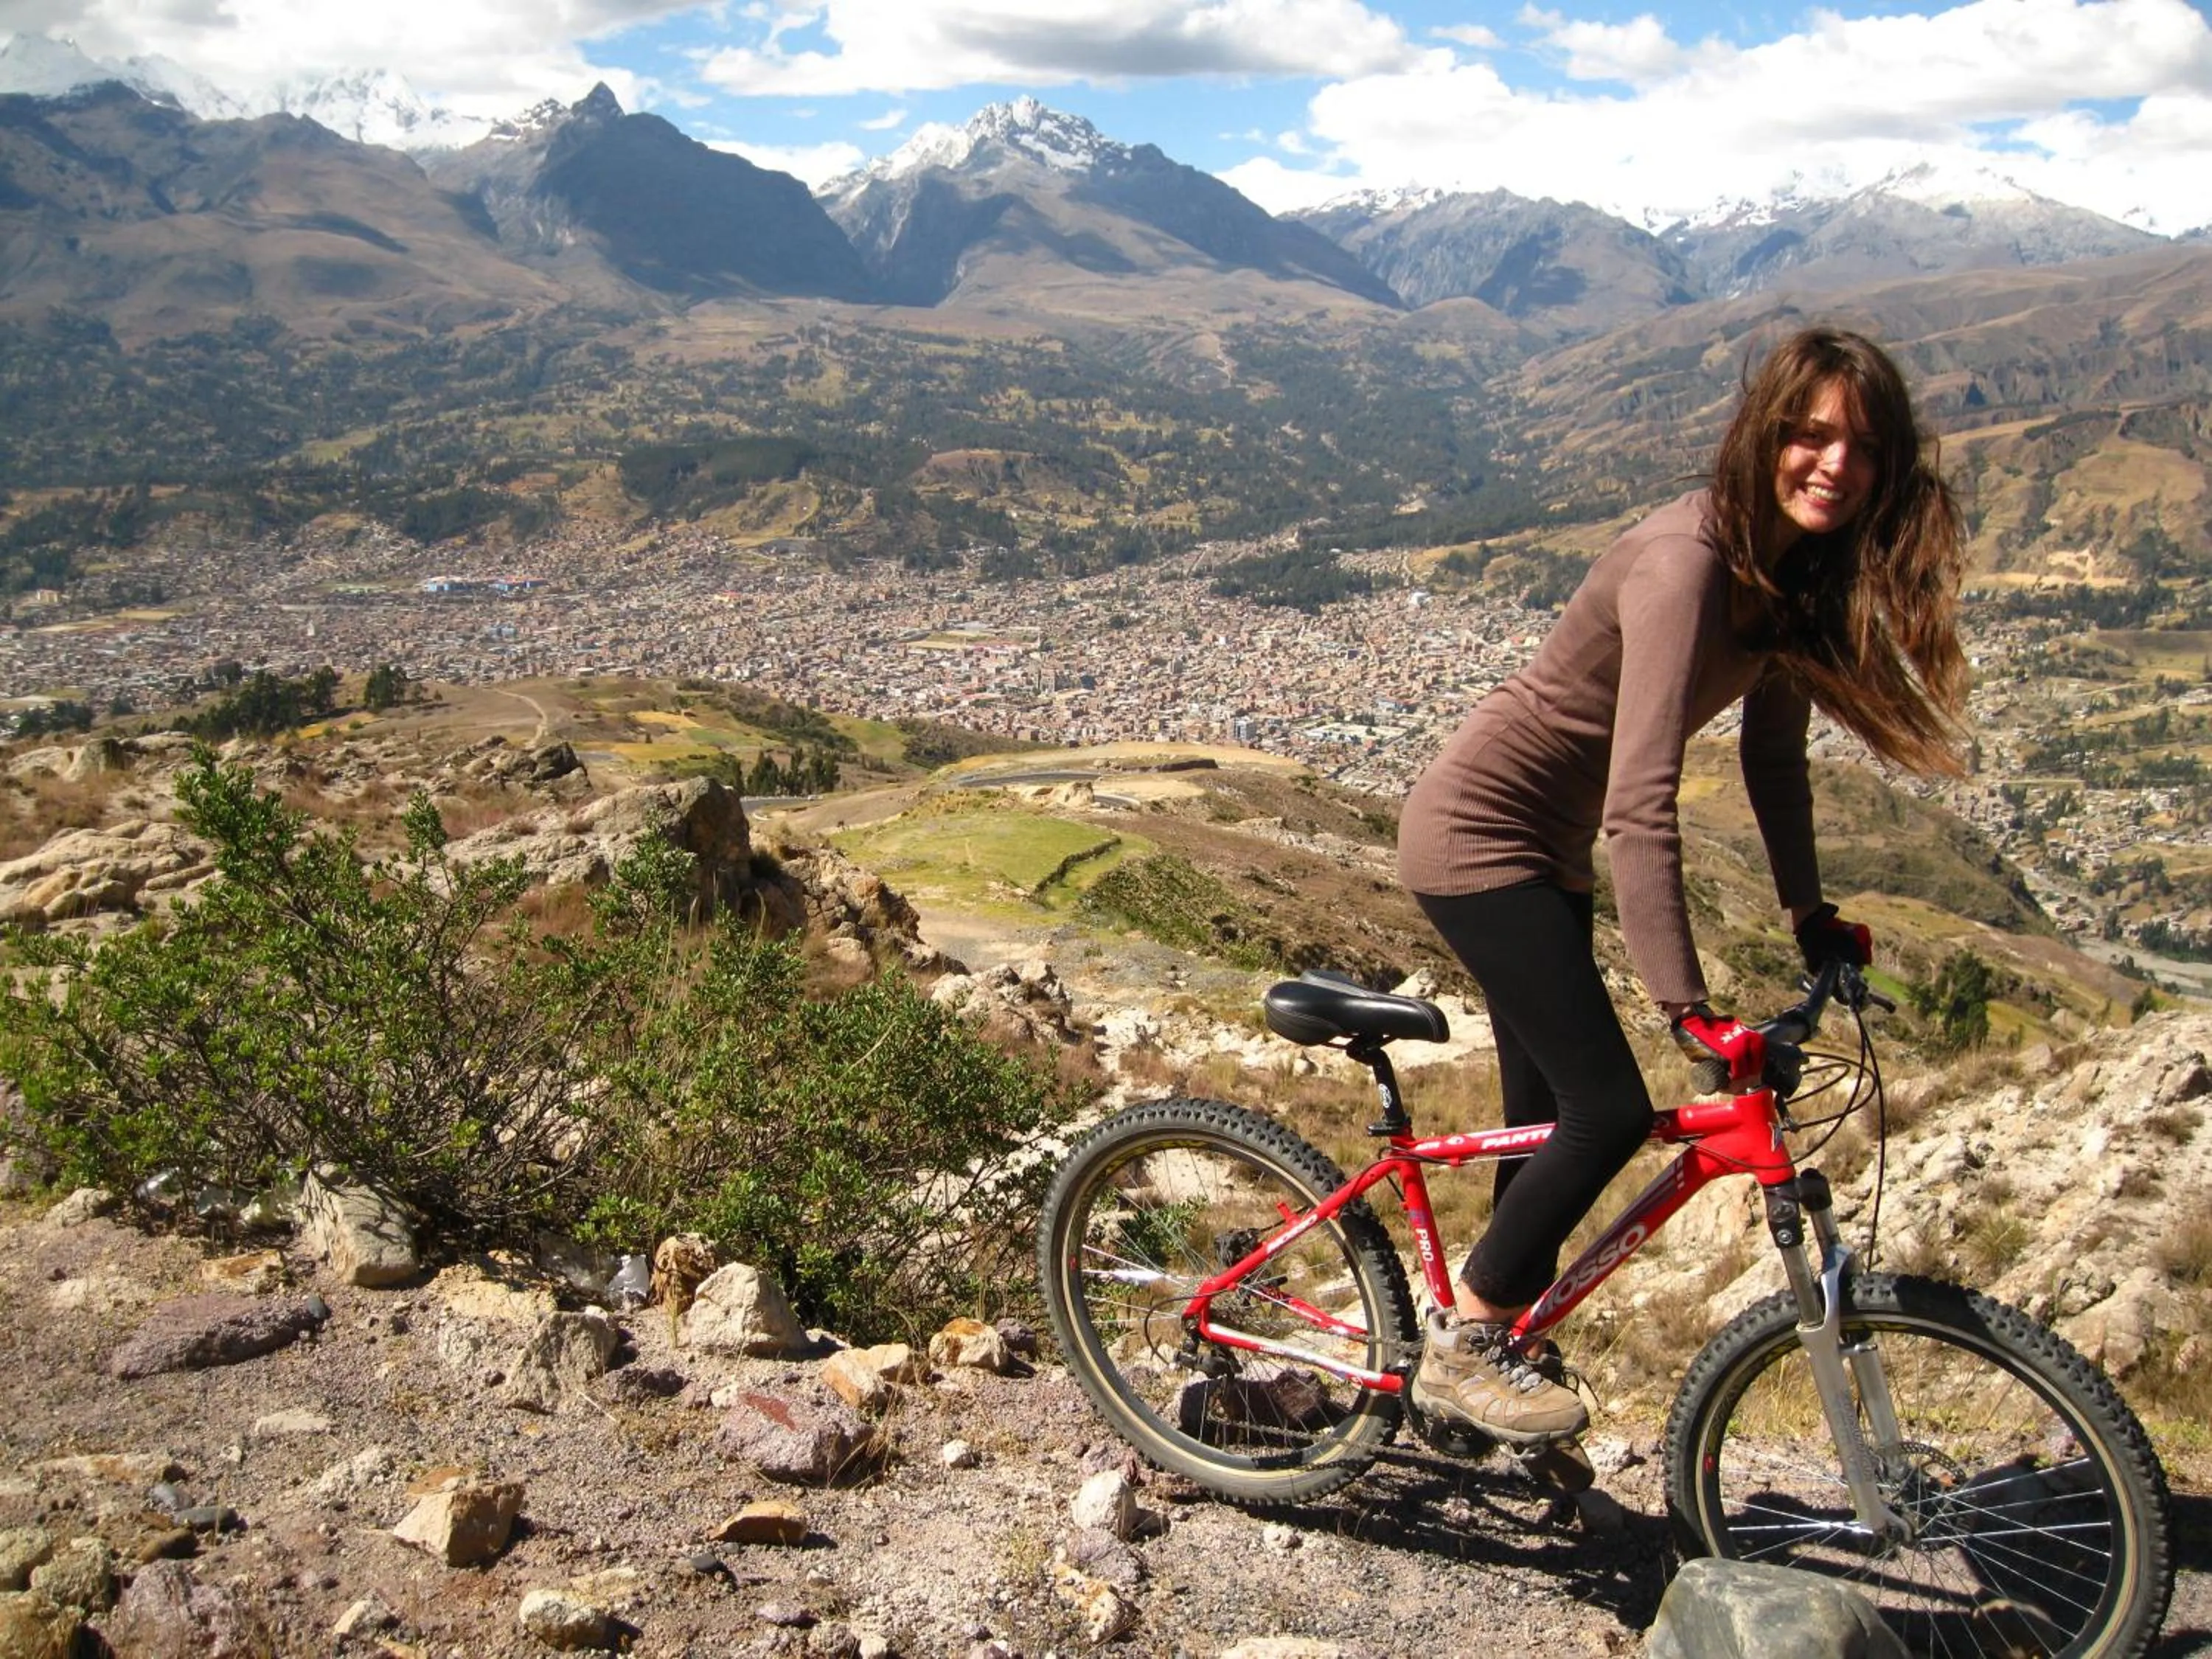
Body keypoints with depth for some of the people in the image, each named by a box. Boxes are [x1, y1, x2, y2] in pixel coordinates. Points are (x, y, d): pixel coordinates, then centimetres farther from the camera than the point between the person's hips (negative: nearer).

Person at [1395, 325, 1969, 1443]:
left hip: (1543, 846, 9)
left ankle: (1490, 1350, 29)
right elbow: (1641, 805, -33)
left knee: (1551, 1123, 13)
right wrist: (1685, 1008, -36)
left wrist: (1809, 912, 8)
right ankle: (1459, 1351, 5)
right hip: (1478, 836, -9)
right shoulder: (1686, 562, -27)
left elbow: (1773, 742, 13)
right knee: (1609, 1112, -11)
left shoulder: (1792, 570, 0)